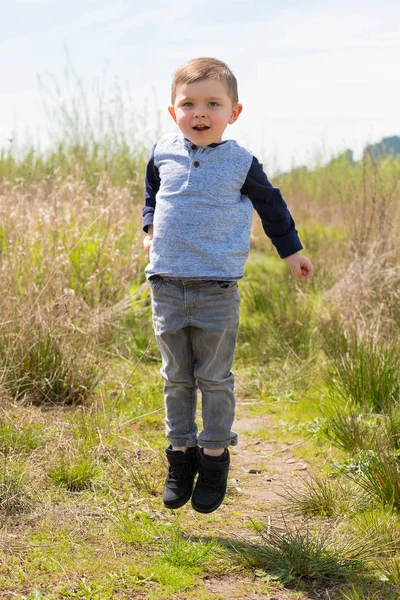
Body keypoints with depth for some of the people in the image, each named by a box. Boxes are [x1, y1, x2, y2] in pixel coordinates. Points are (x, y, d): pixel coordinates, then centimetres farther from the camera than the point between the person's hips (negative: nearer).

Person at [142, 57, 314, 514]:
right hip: (167, 286, 3)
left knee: (214, 378, 4)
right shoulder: (163, 154, 3)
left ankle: (215, 457, 17)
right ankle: (180, 453, 22)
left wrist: (291, 251, 16)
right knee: (176, 378, 11)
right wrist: (150, 227, 13)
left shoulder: (241, 163, -3)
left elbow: (271, 204, 12)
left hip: (217, 289, -2)